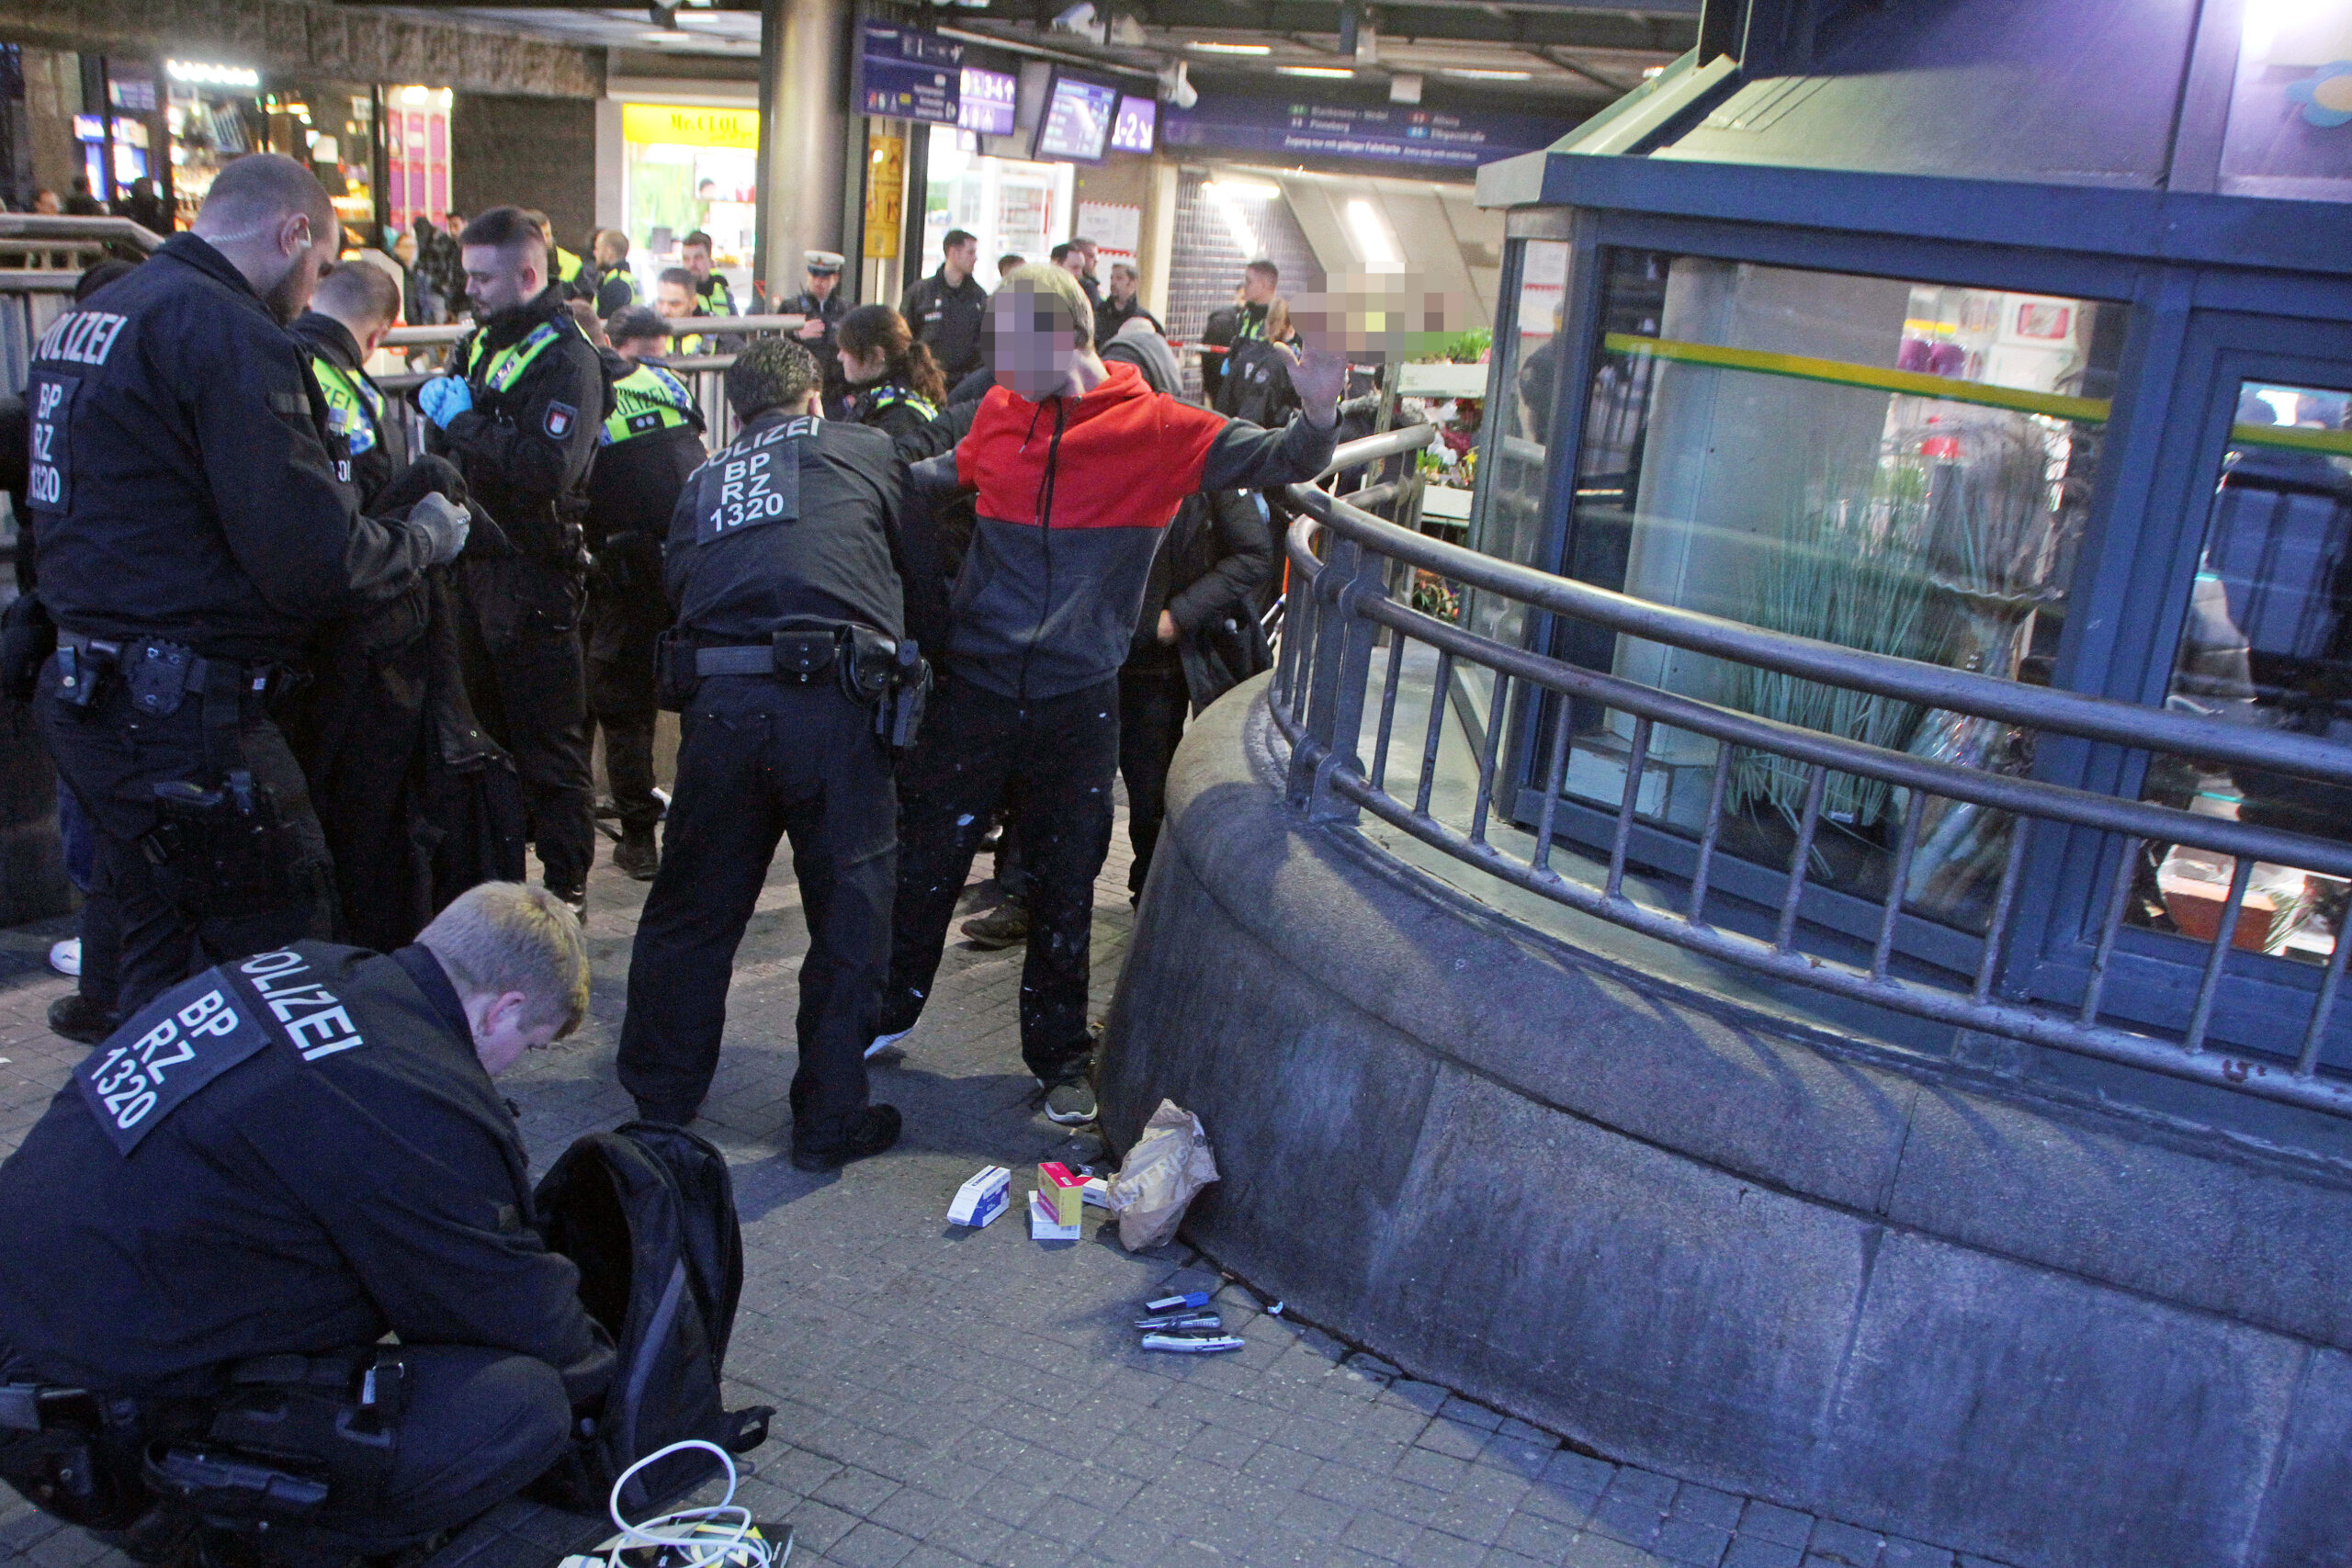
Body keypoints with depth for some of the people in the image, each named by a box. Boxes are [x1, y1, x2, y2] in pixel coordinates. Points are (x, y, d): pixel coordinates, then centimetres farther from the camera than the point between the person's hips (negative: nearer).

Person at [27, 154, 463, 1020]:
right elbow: (314, 558, -21)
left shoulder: (83, 318, 16)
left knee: (161, 962, 20)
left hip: (86, 696, 10)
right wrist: (426, 538, -2)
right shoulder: (230, 333, -16)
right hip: (185, 720, -10)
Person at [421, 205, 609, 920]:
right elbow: (450, 443, 23)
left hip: (535, 573, -9)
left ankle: (566, 888, 8)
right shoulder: (482, 342, 14)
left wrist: (466, 420, -20)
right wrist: (439, 404, 3)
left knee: (549, 745, -2)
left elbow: (550, 467, -27)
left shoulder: (566, 357, -13)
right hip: (478, 561, 9)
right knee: (489, 726, 19)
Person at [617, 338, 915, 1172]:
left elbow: (677, 586, 20)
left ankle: (661, 1091, 32)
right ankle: (831, 1119, 14)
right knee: (850, 915, 7)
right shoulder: (866, 452, 14)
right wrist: (910, 665, 31)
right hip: (833, 703, -4)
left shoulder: (704, 483, 23)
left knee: (693, 906, 18)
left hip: (719, 702, 4)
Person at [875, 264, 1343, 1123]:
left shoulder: (1158, 428, -7)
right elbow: (950, 472, 24)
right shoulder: (998, 412, 4)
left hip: (1078, 705, -2)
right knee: (924, 860, 12)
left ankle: (1059, 1055, 29)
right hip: (975, 689, 2)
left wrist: (1316, 416, -27)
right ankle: (888, 1007, 35)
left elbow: (1273, 459, -8)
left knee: (1065, 888, 11)